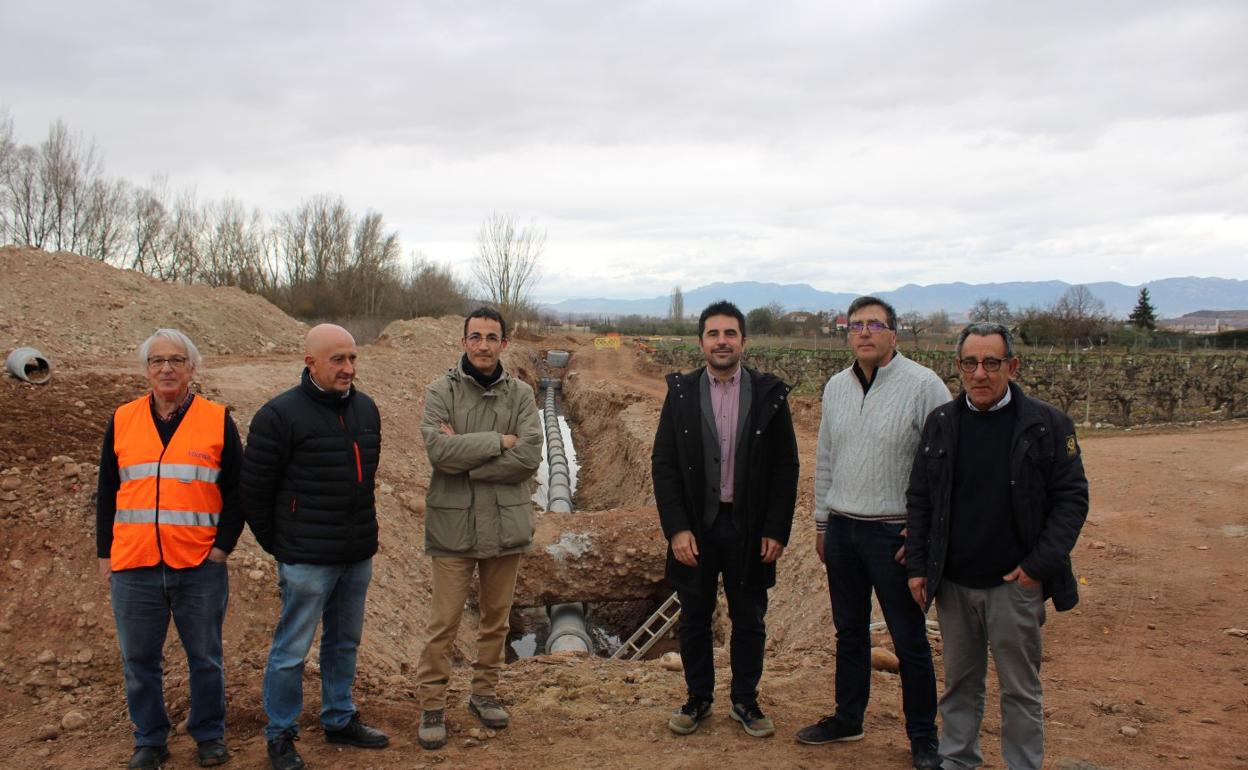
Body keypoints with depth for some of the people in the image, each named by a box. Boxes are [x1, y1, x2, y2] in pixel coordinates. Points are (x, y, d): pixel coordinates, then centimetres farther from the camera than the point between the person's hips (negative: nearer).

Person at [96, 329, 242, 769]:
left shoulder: (218, 421, 1)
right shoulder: (122, 421, 7)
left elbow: (237, 490, 4)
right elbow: (106, 493, 12)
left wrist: (223, 546, -4)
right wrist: (104, 554, 8)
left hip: (200, 567, -2)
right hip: (133, 567, 2)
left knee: (205, 658, 9)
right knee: (139, 661, 10)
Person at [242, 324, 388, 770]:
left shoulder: (366, 408, 7)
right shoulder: (280, 415, -13)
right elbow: (254, 490, -9)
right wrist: (277, 546, -3)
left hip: (358, 556, 6)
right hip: (307, 560, -6)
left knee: (345, 642, 18)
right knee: (292, 650, 4)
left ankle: (340, 721, 33)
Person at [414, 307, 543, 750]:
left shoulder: (520, 394, 1)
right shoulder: (441, 391, -5)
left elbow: (529, 456, -12)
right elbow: (439, 450, -19)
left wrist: (464, 454, -17)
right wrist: (499, 441, -17)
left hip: (506, 524, 3)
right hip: (454, 525, -2)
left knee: (496, 618, 15)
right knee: (444, 622, 4)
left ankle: (485, 692, 32)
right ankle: (432, 706, 18)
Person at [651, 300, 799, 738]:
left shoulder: (769, 394, -2)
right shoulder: (681, 393, -1)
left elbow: (786, 467, -1)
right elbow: (663, 464, -2)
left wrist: (777, 530, -6)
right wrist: (676, 529, -10)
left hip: (749, 527, 0)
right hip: (695, 525, 0)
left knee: (749, 620, 12)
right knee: (694, 618, 12)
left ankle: (744, 700, 29)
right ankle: (698, 698, 30)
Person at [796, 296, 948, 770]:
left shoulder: (923, 385, -11)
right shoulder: (836, 387, 8)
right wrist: (822, 522, 16)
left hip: (894, 532, -5)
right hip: (842, 528, 6)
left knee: (909, 640, 4)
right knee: (849, 632, 17)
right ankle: (847, 718, 32)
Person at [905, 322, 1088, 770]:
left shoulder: (1046, 424, -7)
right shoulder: (942, 423, 3)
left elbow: (1072, 498, -5)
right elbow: (919, 498, 8)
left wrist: (1040, 565, -13)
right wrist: (917, 566, 3)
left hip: (1015, 585, -3)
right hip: (953, 583, 3)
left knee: (1020, 689, 8)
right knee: (960, 683, 16)